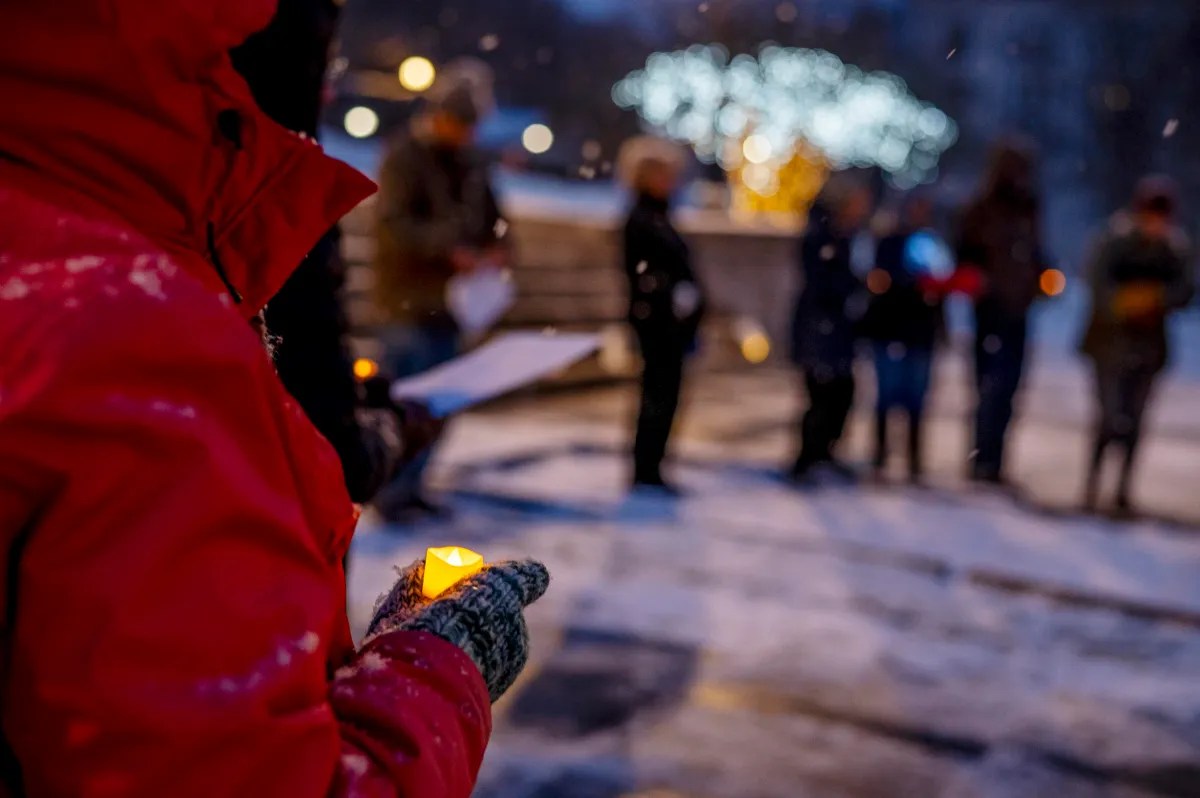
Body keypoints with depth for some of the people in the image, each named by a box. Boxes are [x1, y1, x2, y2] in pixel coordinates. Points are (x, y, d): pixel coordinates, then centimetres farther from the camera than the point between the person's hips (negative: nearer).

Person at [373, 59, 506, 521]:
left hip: (450, 301, 7)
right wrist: (449, 249, -31)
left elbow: (490, 217, 20)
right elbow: (395, 225, -20)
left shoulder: (469, 163, 14)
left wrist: (496, 249, -2)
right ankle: (393, 494, 1)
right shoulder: (404, 158, -9)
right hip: (410, 301, -7)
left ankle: (411, 488, 21)